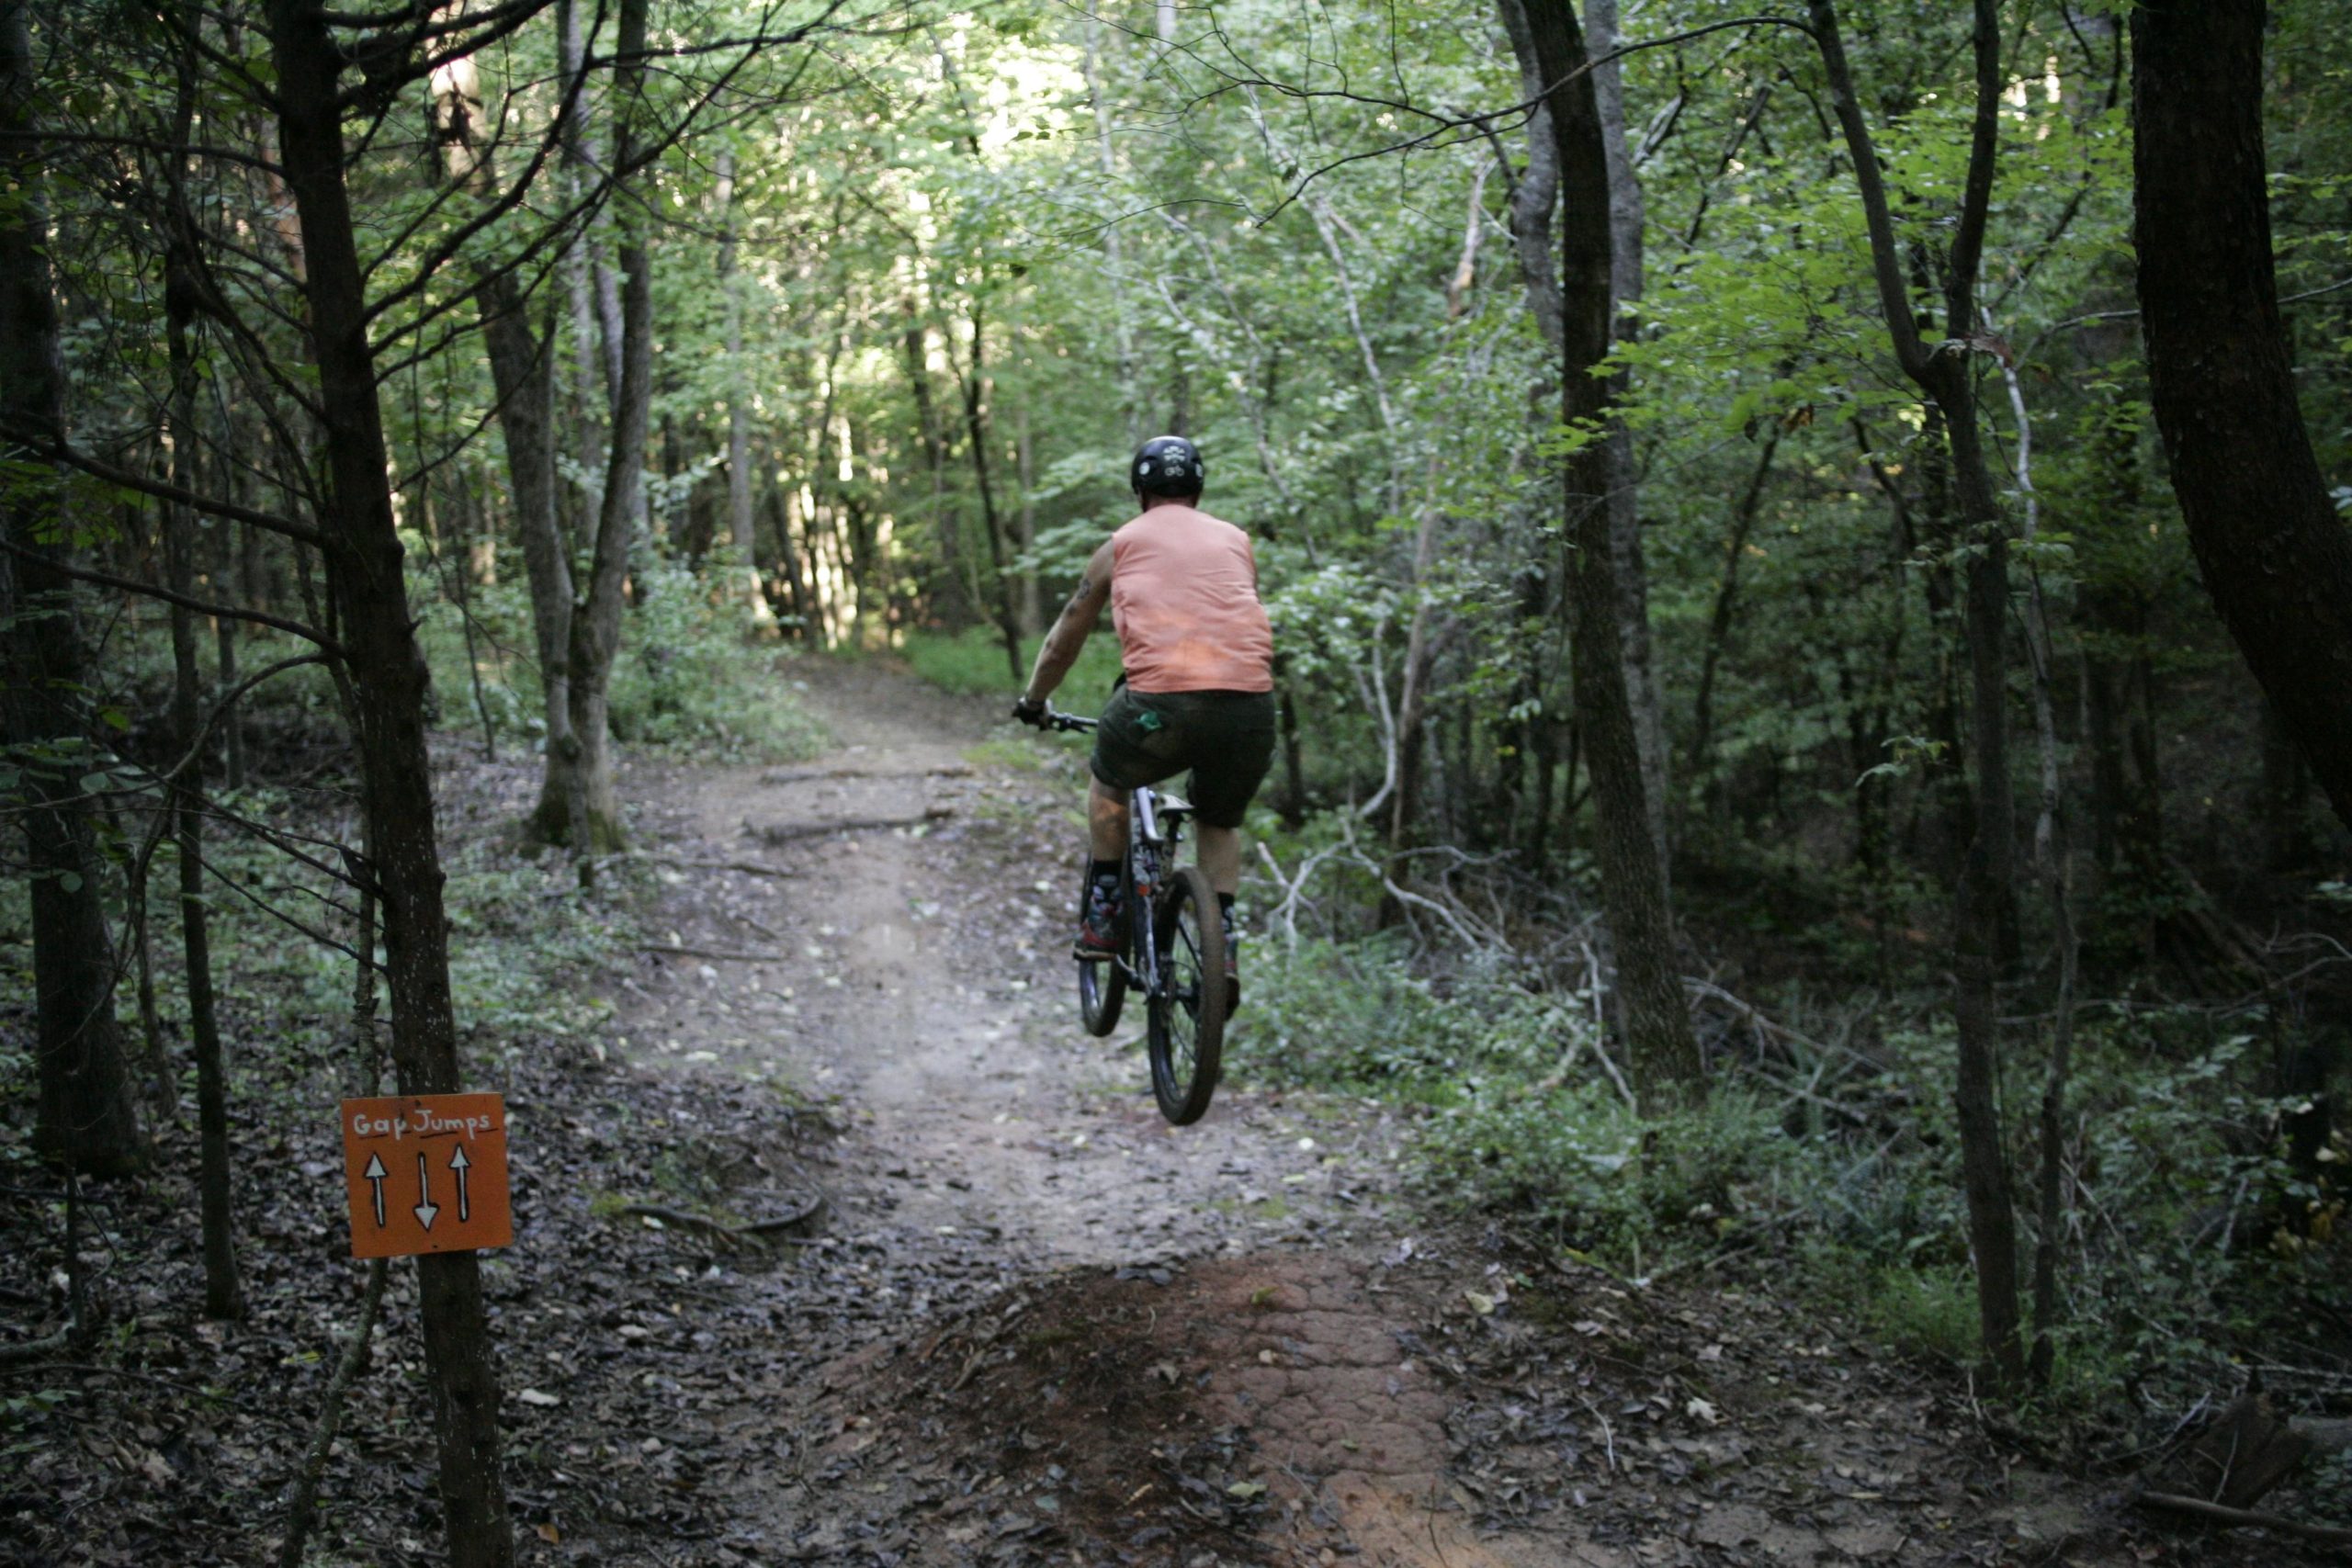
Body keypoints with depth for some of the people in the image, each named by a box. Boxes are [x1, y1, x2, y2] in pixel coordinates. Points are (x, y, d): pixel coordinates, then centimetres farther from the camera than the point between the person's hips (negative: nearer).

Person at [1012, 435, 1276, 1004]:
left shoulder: (1123, 543, 19)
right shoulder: (1236, 541, 25)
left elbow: (1067, 635, 30)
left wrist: (1033, 701, 45)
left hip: (1161, 700, -2)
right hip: (1250, 703, 2)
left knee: (1109, 783, 30)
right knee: (1222, 822, 28)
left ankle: (1102, 917, 26)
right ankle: (1224, 946, 13)